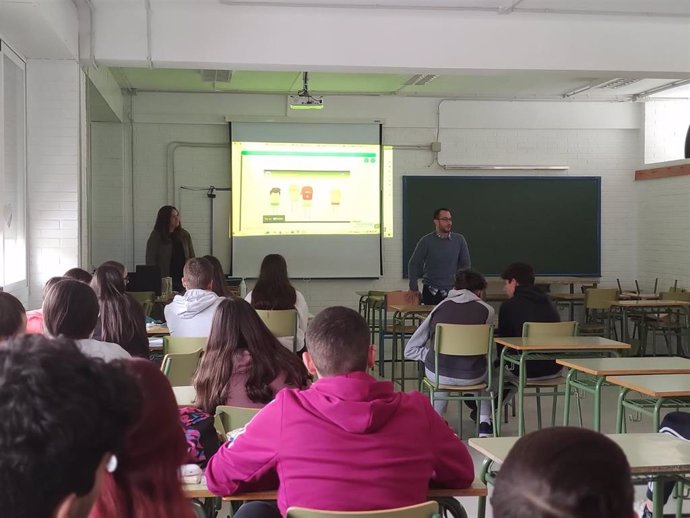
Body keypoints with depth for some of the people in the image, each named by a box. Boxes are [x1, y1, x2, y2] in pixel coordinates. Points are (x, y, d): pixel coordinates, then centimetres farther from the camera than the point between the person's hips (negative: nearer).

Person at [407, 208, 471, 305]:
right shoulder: (426, 241, -2)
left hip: (452, 291, 1)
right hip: (431, 293, -1)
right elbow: (413, 264, 2)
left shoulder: (459, 240, 2)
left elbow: (466, 264, 10)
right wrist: (413, 288, 3)